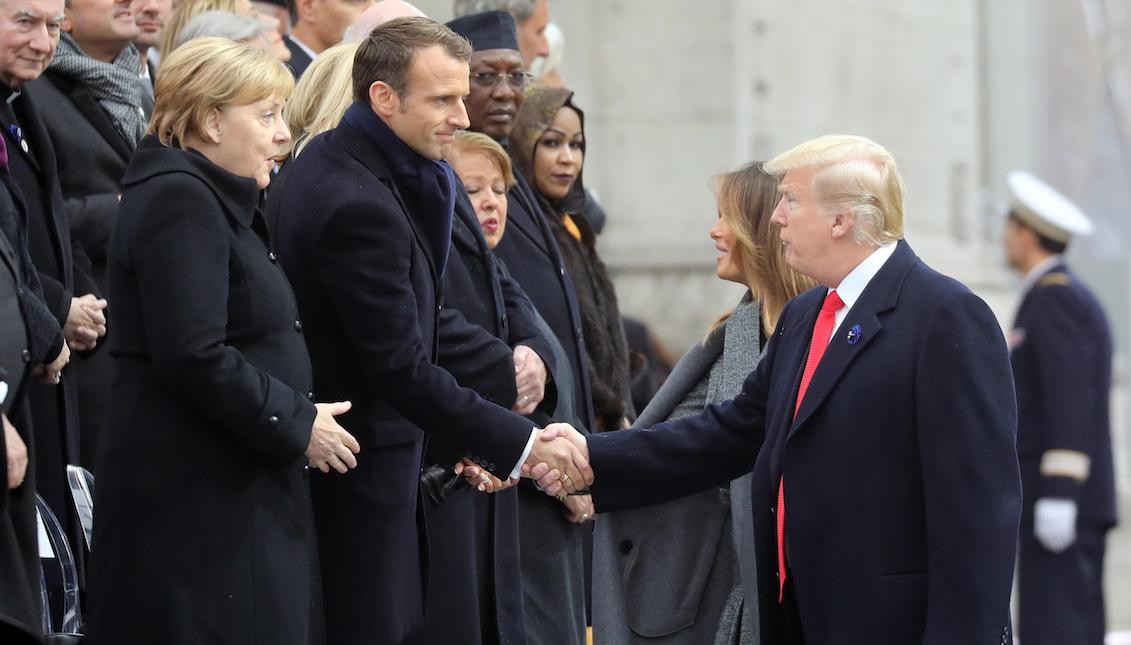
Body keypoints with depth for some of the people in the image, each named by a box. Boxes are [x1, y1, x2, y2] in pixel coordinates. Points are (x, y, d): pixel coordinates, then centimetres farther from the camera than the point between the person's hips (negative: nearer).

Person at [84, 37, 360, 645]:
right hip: (194, 499, -10)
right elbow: (194, 358, -21)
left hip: (237, 492, 10)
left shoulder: (216, 201, 20)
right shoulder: (179, 199, -13)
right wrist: (297, 424, -13)